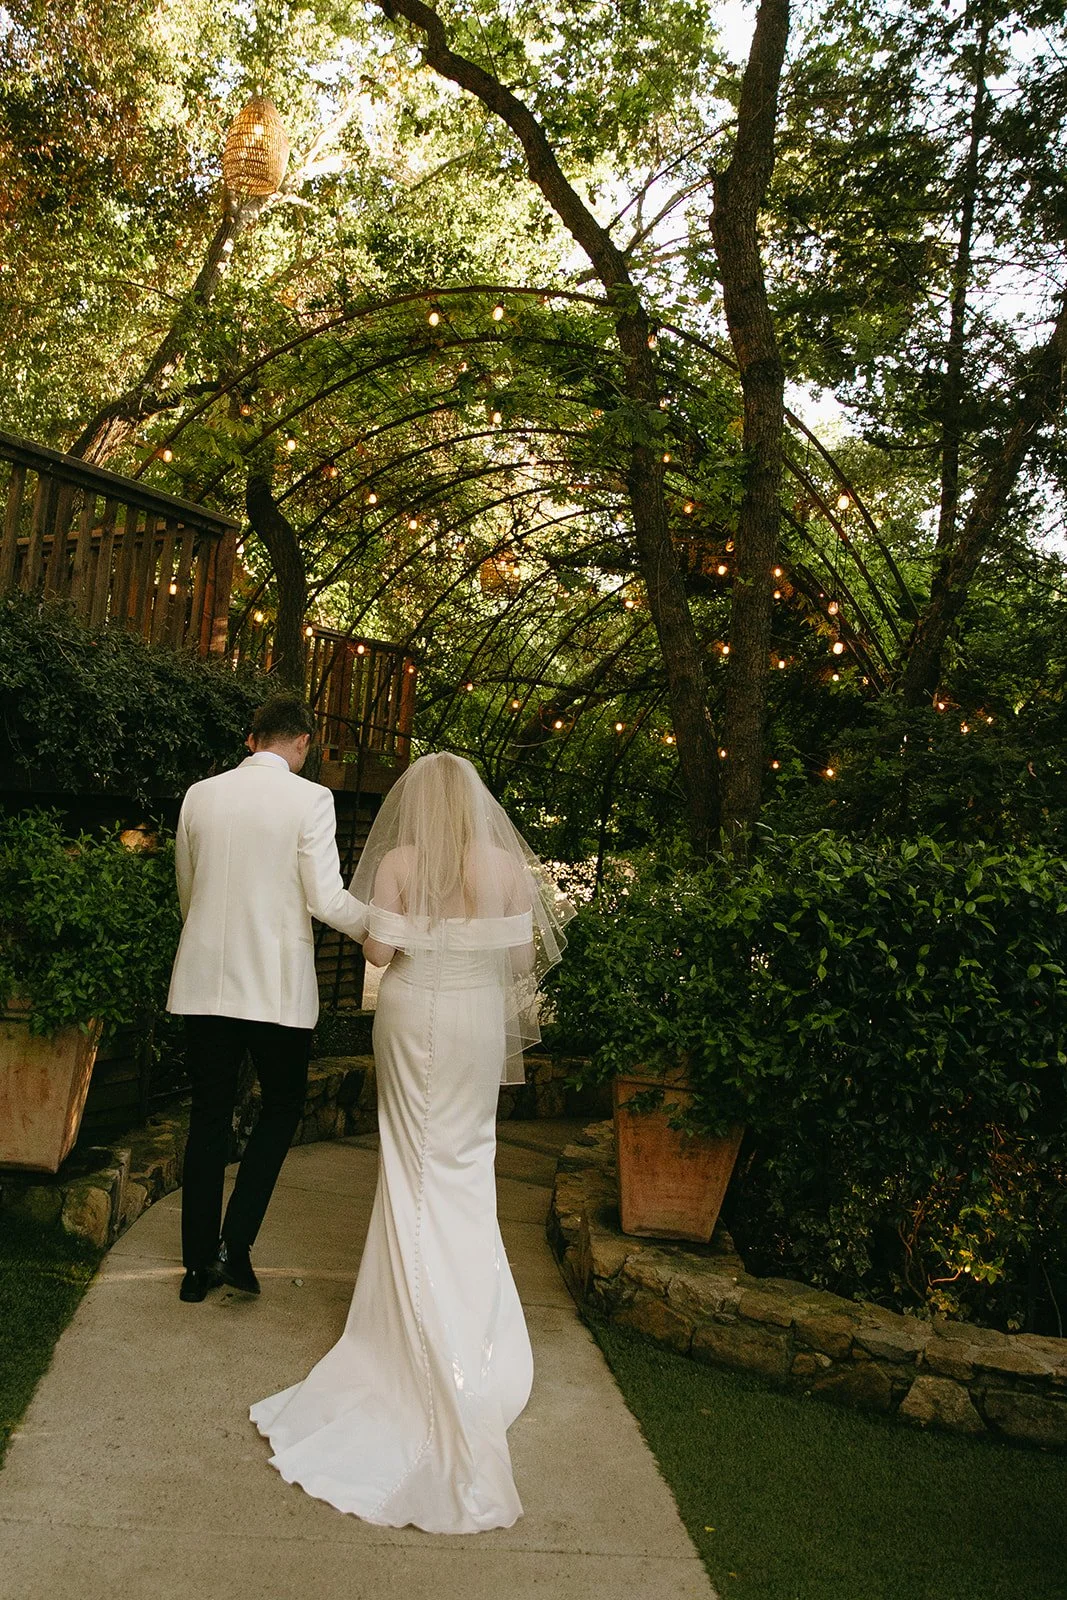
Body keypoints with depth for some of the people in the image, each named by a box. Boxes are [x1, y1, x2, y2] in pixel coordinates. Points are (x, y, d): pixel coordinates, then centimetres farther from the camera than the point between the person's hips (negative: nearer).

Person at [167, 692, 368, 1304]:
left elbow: (187, 888, 14)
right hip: (277, 985, -4)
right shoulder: (310, 799, -9)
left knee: (209, 1117, 13)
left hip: (205, 979, 4)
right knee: (283, 1106, 15)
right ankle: (235, 1244, 7)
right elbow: (327, 898, -12)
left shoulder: (200, 795, 4)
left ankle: (199, 1264, 20)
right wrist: (379, 928, 5)